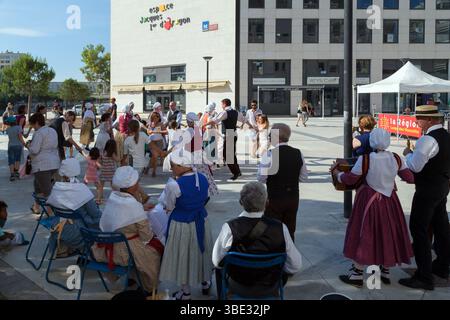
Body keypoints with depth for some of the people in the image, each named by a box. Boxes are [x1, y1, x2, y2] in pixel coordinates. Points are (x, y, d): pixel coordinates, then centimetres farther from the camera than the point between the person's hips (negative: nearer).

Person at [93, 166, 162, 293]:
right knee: (154, 252, 18)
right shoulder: (135, 207, -25)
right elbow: (147, 236, -16)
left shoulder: (112, 197, -6)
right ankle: (150, 289, 34)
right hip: (125, 253, -7)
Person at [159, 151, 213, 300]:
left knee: (184, 255, 15)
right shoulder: (203, 178, -8)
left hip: (182, 225, -5)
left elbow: (169, 207, -11)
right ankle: (205, 283, 47)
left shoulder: (174, 185, -26)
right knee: (201, 251, 26)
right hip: (202, 221, 5)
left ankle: (186, 292, 32)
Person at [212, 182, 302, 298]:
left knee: (219, 267, 30)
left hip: (239, 289, 0)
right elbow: (295, 267, -13)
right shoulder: (280, 228, -23)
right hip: (270, 290, 1)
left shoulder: (230, 228, -27)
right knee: (285, 268, 32)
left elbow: (217, 262, -13)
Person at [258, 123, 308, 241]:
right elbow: (303, 178, 5)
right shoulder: (298, 153, -1)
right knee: (290, 231, 15)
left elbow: (261, 178, -14)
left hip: (274, 199, -5)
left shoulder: (270, 154, -16)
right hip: (293, 198, 5)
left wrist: (261, 164, 3)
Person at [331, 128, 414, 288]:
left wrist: (337, 173, 9)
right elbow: (409, 177, 5)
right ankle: (385, 271, 31)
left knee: (364, 234, 6)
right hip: (389, 201, 4)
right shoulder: (396, 158, -6)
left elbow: (350, 179, -10)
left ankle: (357, 275, 14)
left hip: (369, 201, -4)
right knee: (388, 233, 18)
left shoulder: (365, 159, -18)